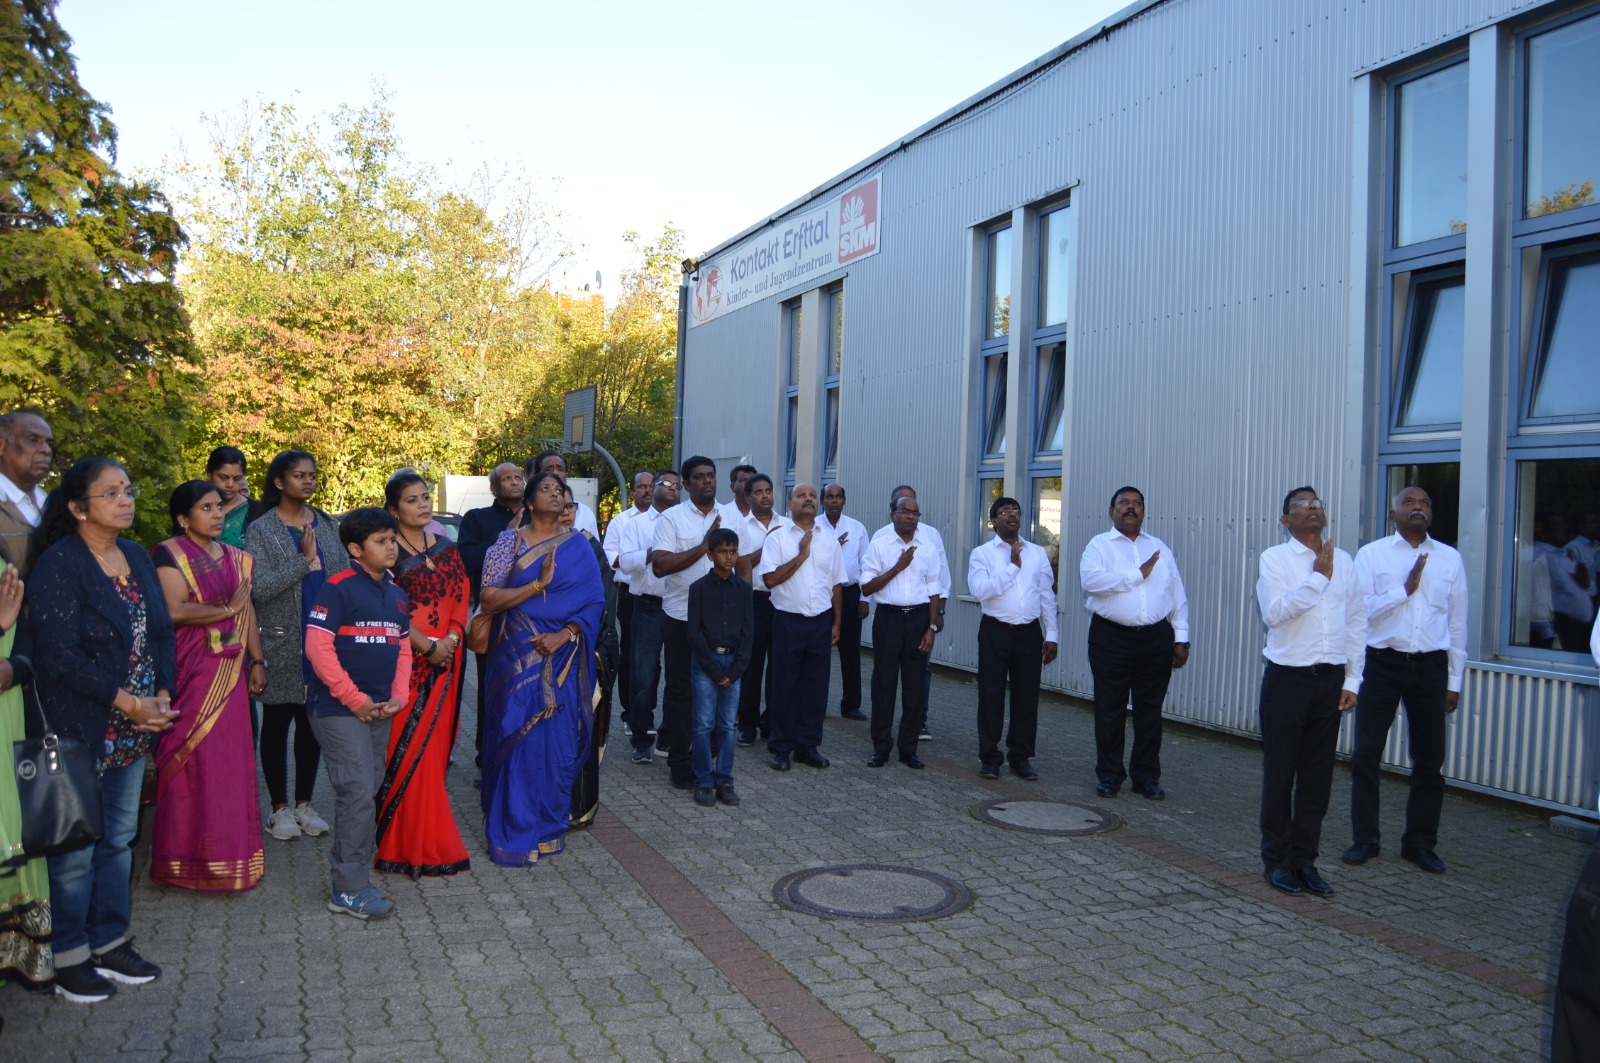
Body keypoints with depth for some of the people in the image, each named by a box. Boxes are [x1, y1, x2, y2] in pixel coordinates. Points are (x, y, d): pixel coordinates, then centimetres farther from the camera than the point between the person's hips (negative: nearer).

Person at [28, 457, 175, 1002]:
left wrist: (160, 697, -4)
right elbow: (59, 655, -17)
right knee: (76, 845, 3)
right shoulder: (58, 564, -12)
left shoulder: (138, 557, 9)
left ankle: (110, 942, 28)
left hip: (133, 730, 7)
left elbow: (161, 632, 10)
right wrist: (127, 703, -17)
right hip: (79, 728, -6)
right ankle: (69, 957, 18)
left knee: (118, 838, 15)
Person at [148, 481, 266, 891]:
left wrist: (257, 662, 11)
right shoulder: (170, 554, -5)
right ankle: (190, 860, 2)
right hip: (190, 672, -6)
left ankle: (230, 852, 14)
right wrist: (227, 609, -8)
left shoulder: (235, 558, 16)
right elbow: (175, 611, -19)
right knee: (193, 762, -6)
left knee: (232, 760, 6)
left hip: (230, 672, 6)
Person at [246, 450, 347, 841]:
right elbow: (260, 588, -14)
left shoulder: (328, 526, 8)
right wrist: (305, 561, -18)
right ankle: (279, 808, 17)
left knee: (312, 723, 10)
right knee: (277, 723, 6)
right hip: (281, 644, -3)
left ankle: (304, 803, 22)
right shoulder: (261, 530, -4)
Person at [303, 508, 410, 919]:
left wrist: (398, 697, 2)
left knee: (369, 792, 12)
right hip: (339, 710, -7)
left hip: (379, 711, 8)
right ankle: (348, 890, 0)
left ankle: (351, 874, 24)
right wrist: (356, 700, -14)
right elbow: (317, 647, -16)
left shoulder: (396, 595, 12)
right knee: (357, 792, -9)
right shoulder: (338, 588, -11)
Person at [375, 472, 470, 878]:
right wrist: (426, 645, -15)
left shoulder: (446, 548, 12)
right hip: (402, 661, -5)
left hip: (443, 661, 5)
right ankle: (404, 841, 4)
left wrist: (451, 639, -7)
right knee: (404, 747, -4)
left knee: (434, 746, 10)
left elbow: (462, 595, 8)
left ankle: (429, 839, 21)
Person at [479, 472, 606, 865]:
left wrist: (564, 635, -13)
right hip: (517, 655, -2)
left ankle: (550, 826, 18)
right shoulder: (509, 541, 1)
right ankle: (513, 833, 10)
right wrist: (539, 585, -15)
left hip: (562, 657, 2)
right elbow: (489, 599, -7)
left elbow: (594, 600, 0)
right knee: (517, 740, 0)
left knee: (557, 741, 4)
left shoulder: (578, 546, 6)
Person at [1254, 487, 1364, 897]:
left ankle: (1304, 859, 21)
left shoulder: (1344, 562, 11)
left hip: (1331, 679, 4)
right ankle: (1277, 860, 17)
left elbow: (1357, 624, 13)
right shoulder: (1275, 558, -3)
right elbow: (1274, 612, -18)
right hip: (1287, 678, -4)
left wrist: (1352, 680, 7)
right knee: (1280, 773, 4)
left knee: (1318, 775, 9)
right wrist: (1319, 578, -15)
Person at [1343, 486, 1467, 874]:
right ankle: (1364, 839, 15)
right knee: (1366, 754, 2)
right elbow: (1361, 610, -8)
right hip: (1382, 663, -2)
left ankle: (1420, 843, 23)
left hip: (1431, 667, 2)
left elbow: (1457, 622, 10)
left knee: (1429, 759, 8)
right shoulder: (1371, 554, 0)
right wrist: (1405, 588, -15)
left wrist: (1454, 680, 10)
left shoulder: (1449, 558, 8)